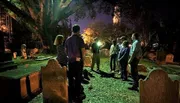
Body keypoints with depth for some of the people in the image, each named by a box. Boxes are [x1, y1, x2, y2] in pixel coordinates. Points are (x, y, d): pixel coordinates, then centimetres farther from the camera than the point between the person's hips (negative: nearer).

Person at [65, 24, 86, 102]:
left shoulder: (68, 39, 5)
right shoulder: (79, 39, -10)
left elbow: (66, 50, 11)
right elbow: (83, 50, -11)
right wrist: (82, 58, 5)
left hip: (70, 61, 5)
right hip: (78, 61, -5)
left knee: (71, 78, 12)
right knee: (78, 78, 4)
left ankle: (71, 95, 22)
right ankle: (77, 95, 11)